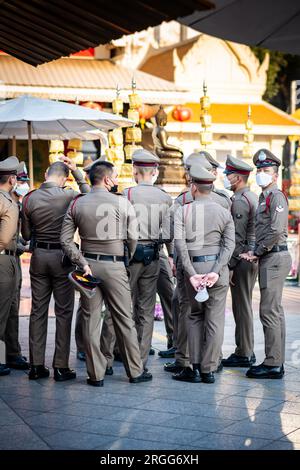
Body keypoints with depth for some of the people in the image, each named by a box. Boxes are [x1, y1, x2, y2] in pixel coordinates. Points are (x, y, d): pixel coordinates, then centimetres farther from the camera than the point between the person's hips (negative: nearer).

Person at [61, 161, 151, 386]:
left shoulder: (77, 204, 4)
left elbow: (66, 239, -2)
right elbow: (133, 238, -6)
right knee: (124, 319, 5)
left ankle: (96, 374, 9)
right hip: (114, 265, -3)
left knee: (91, 319, 7)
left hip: (89, 264, 3)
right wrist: (129, 260, 9)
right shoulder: (122, 203, -5)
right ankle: (135, 371, 12)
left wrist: (82, 263, -3)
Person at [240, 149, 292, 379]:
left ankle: (273, 364, -7)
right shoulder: (264, 197, 18)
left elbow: (276, 231, -21)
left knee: (269, 312, -10)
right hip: (270, 259, 10)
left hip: (274, 259, -10)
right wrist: (256, 253, 7)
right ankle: (277, 362, 18)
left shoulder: (276, 196, -12)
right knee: (275, 311, 12)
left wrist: (256, 252, -13)